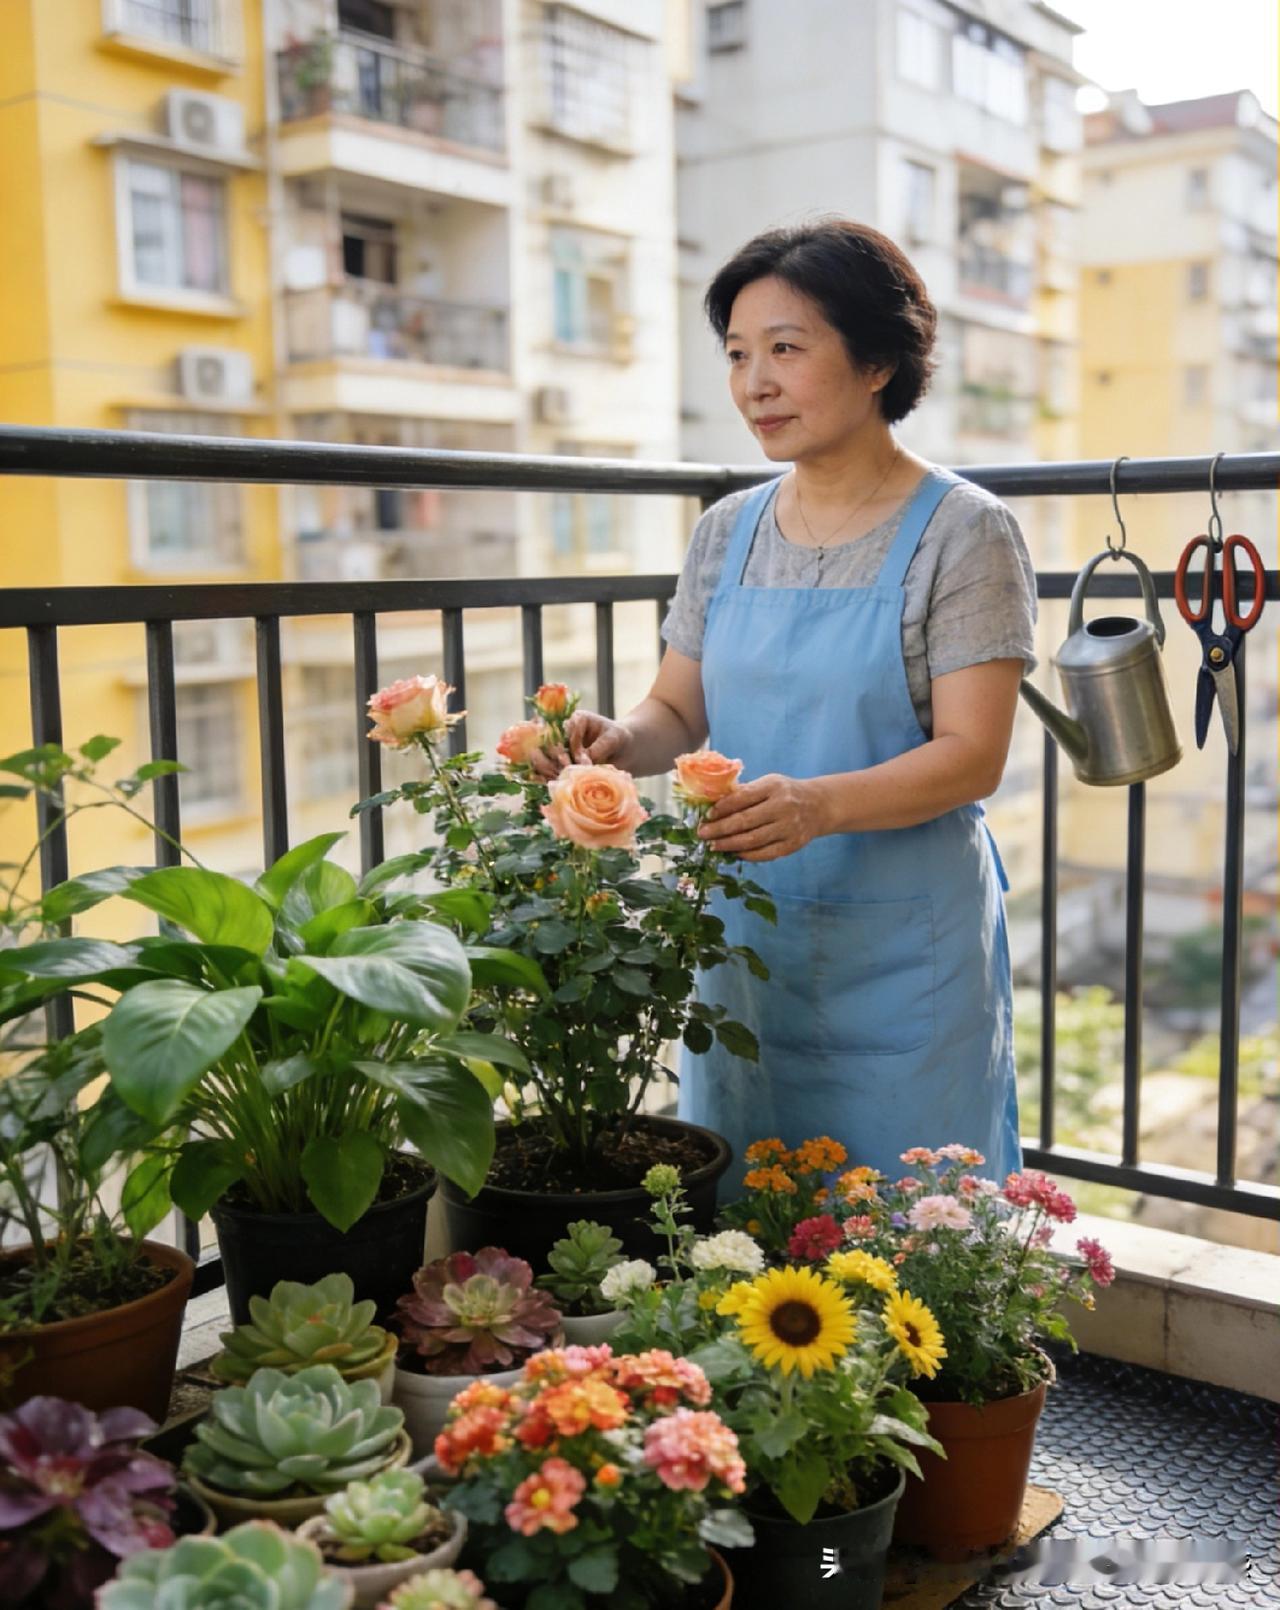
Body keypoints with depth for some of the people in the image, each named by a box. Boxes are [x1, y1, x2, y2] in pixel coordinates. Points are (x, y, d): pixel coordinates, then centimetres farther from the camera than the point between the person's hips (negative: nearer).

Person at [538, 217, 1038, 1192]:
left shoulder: (963, 531, -7)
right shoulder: (729, 532, 8)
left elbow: (972, 756, -13)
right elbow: (680, 710, 11)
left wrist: (821, 803, -30)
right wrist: (624, 741, -13)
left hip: (902, 947, -4)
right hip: (746, 927, 5)